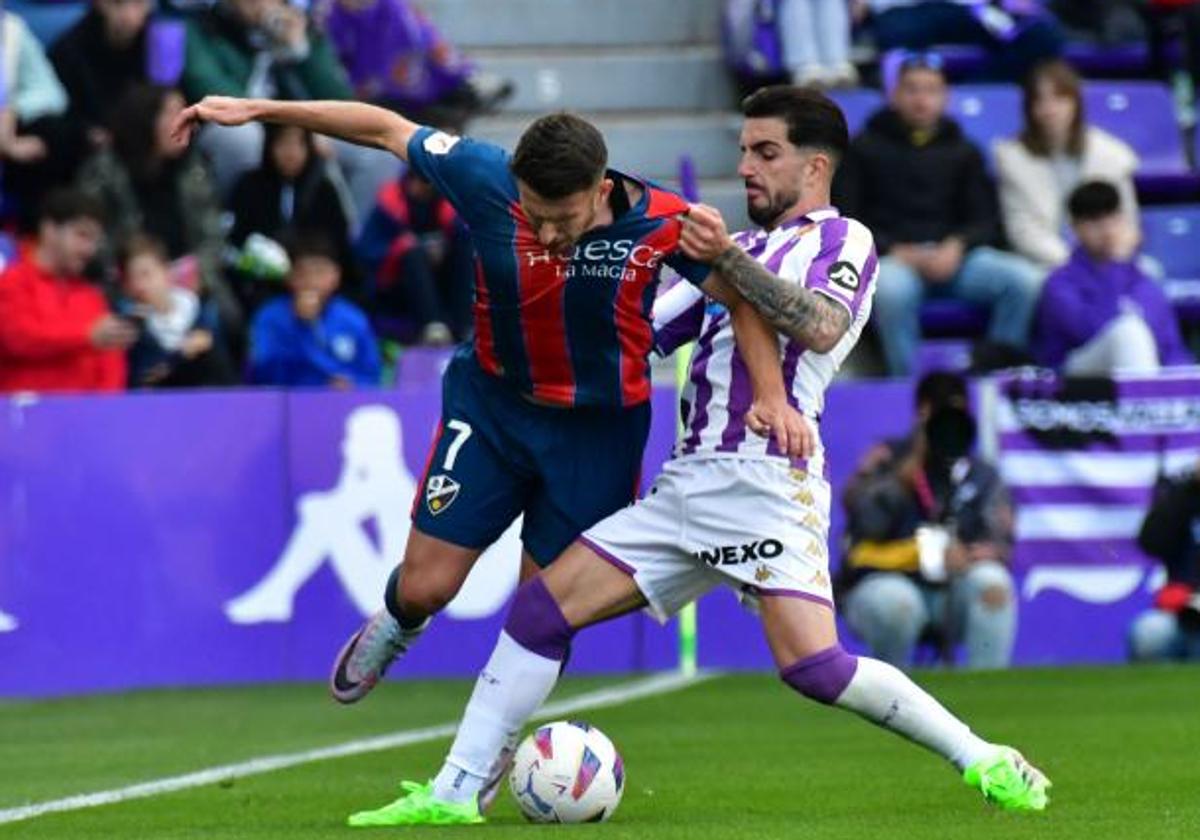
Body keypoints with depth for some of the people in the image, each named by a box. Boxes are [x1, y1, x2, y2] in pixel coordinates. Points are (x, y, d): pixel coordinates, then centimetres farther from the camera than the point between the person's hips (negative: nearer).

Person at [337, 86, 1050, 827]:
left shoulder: (843, 239, 3)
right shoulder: (743, 249, 26)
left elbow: (822, 326, -19)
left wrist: (728, 260, -27)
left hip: (768, 480, -8)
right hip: (690, 481, 8)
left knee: (812, 666, -22)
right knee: (542, 607, -1)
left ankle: (983, 761, -7)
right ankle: (457, 793, 2)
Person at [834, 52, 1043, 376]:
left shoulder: (962, 152, 20)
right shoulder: (866, 148, 12)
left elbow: (984, 221, 13)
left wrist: (957, 246, -10)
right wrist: (894, 251, -13)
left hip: (952, 252, 3)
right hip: (891, 256, -3)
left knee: (1028, 280, -24)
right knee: (892, 289, -41)